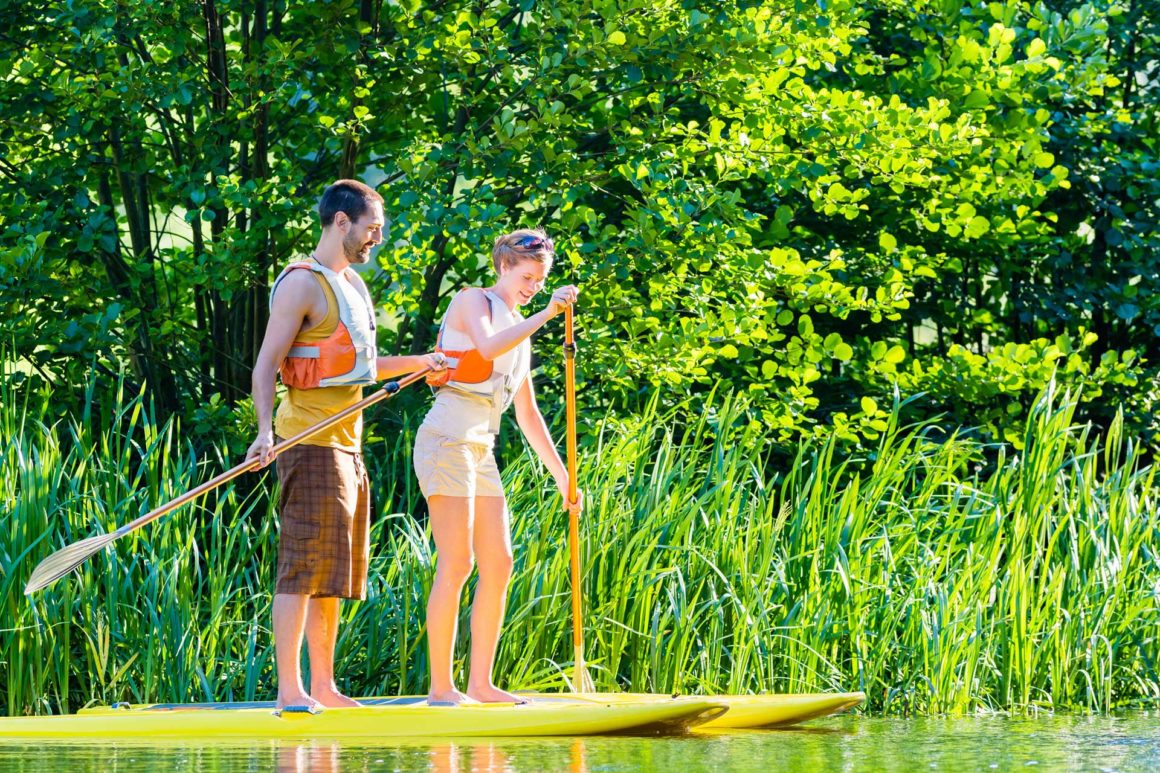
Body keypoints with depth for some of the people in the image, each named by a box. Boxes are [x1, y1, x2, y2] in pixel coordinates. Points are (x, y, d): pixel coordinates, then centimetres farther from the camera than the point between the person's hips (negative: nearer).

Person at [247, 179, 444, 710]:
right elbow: (266, 363, -15)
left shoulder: (351, 284, 20)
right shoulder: (302, 284, -9)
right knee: (305, 567, -12)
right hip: (311, 442, -10)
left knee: (335, 574, 10)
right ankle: (290, 690, -13)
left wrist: (417, 363, 22)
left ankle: (324, 688, 14)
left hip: (346, 444, 10)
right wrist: (265, 430, -27)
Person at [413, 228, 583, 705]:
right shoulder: (473, 301, -2)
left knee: (499, 565, 4)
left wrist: (562, 476, 21)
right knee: (457, 563, -12)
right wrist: (545, 315, -26)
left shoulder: (519, 329, 21)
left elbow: (527, 414, 24)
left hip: (482, 450, 9)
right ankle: (440, 687, -11)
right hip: (447, 440, -9)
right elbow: (487, 347, -25)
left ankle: (480, 684, 8)